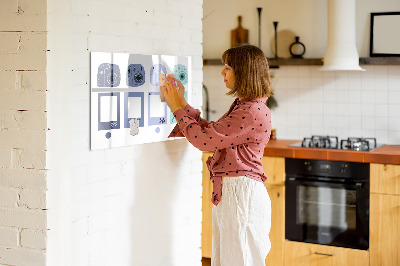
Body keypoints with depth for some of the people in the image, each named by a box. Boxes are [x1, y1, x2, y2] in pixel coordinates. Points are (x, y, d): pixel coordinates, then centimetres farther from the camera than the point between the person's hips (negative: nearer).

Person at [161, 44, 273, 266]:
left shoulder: (253, 112, -19)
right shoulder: (242, 106, 14)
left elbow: (204, 139, -19)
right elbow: (210, 131, 17)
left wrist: (177, 108, -8)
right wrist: (182, 103, 13)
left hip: (241, 194, -10)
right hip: (228, 192, 10)